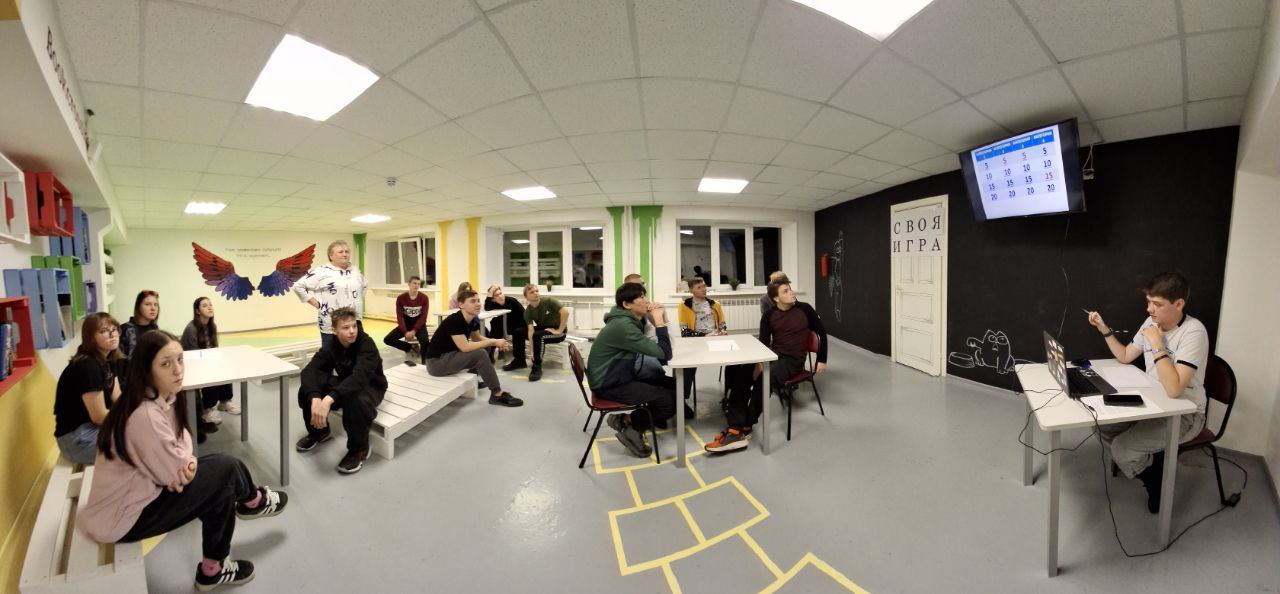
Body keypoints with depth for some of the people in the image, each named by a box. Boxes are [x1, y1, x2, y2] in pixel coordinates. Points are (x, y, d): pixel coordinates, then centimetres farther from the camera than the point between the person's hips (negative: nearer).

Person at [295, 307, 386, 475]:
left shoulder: (367, 345, -27)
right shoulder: (331, 346, -11)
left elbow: (359, 377, -42)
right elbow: (309, 370, -24)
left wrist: (329, 399, -55)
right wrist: (315, 398, -43)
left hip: (370, 386, -6)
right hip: (345, 384, 6)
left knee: (355, 400, -38)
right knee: (308, 389, -14)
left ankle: (359, 449, -14)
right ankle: (319, 431, 13)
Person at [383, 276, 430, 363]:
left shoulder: (424, 298, -12)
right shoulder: (401, 298, -9)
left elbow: (423, 317, -13)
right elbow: (400, 317, -10)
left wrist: (414, 331, -21)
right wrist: (405, 332, -20)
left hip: (418, 324, -3)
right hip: (405, 324, 3)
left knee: (424, 340, -32)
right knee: (387, 339, -12)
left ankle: (425, 363, -22)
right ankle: (412, 347, 4)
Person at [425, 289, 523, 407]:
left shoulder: (474, 319, -3)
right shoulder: (453, 321, -26)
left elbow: (477, 338, 12)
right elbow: (465, 347, -31)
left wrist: (497, 343, -7)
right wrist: (493, 342, -24)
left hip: (450, 356, 9)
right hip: (436, 362, -9)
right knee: (480, 354, -24)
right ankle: (497, 395, -15)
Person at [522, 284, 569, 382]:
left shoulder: (548, 301, -19)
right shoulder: (528, 311, -6)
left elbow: (565, 312, -27)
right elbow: (530, 330, -17)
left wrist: (560, 331, -23)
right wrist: (533, 350, -28)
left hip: (557, 331, -6)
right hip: (543, 329, 6)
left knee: (537, 335, -32)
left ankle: (537, 367, -21)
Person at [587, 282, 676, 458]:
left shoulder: (631, 320, 6)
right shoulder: (623, 325, -25)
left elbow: (660, 351, 6)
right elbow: (664, 354, -26)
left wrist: (661, 320, -5)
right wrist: (660, 322, -18)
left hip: (622, 376, 10)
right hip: (609, 385, -10)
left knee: (674, 385, 8)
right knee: (671, 399, -15)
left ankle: (629, 420, 11)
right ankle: (629, 424, 4)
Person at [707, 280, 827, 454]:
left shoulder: (804, 309, 0)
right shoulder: (769, 316, 6)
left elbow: (822, 332, 11)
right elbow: (763, 343, 2)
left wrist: (822, 360, 10)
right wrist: (759, 362, -18)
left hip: (793, 360, -4)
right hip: (773, 355, 4)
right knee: (737, 371, -22)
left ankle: (744, 428, -21)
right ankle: (736, 429, -28)